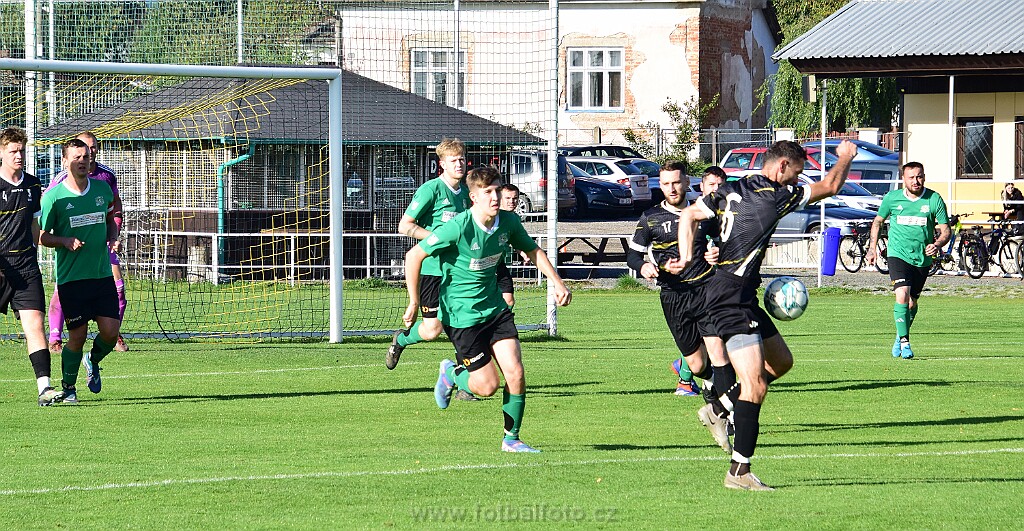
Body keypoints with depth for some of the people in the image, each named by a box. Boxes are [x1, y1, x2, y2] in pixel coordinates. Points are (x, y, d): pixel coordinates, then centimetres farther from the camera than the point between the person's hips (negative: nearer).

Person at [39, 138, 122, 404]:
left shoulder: (102, 189, 7)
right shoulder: (53, 197, -6)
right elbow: (43, 236, -1)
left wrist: (112, 238, 6)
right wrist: (65, 241, -18)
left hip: (103, 273, 4)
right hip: (71, 278, -4)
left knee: (110, 332, -5)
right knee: (77, 336, -4)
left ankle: (93, 361, 28)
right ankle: (68, 387, 16)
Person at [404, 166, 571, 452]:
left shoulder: (508, 222, -5)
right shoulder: (458, 228, -22)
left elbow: (532, 250, 15)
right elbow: (414, 256, -16)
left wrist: (557, 283, 5)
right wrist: (414, 302, -16)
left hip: (495, 308, 5)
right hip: (461, 314, -5)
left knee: (515, 373, -8)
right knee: (488, 384, -6)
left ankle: (511, 439, 8)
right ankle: (451, 373, 26)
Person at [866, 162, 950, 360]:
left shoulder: (934, 199, -3)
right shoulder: (892, 198, -1)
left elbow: (945, 229, -1)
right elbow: (878, 221, 16)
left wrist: (937, 245, -20)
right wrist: (872, 247, 10)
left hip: (922, 259, 2)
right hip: (898, 255, -2)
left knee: (912, 303, 10)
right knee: (902, 295, -21)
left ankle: (900, 338, 35)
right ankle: (904, 343, -16)